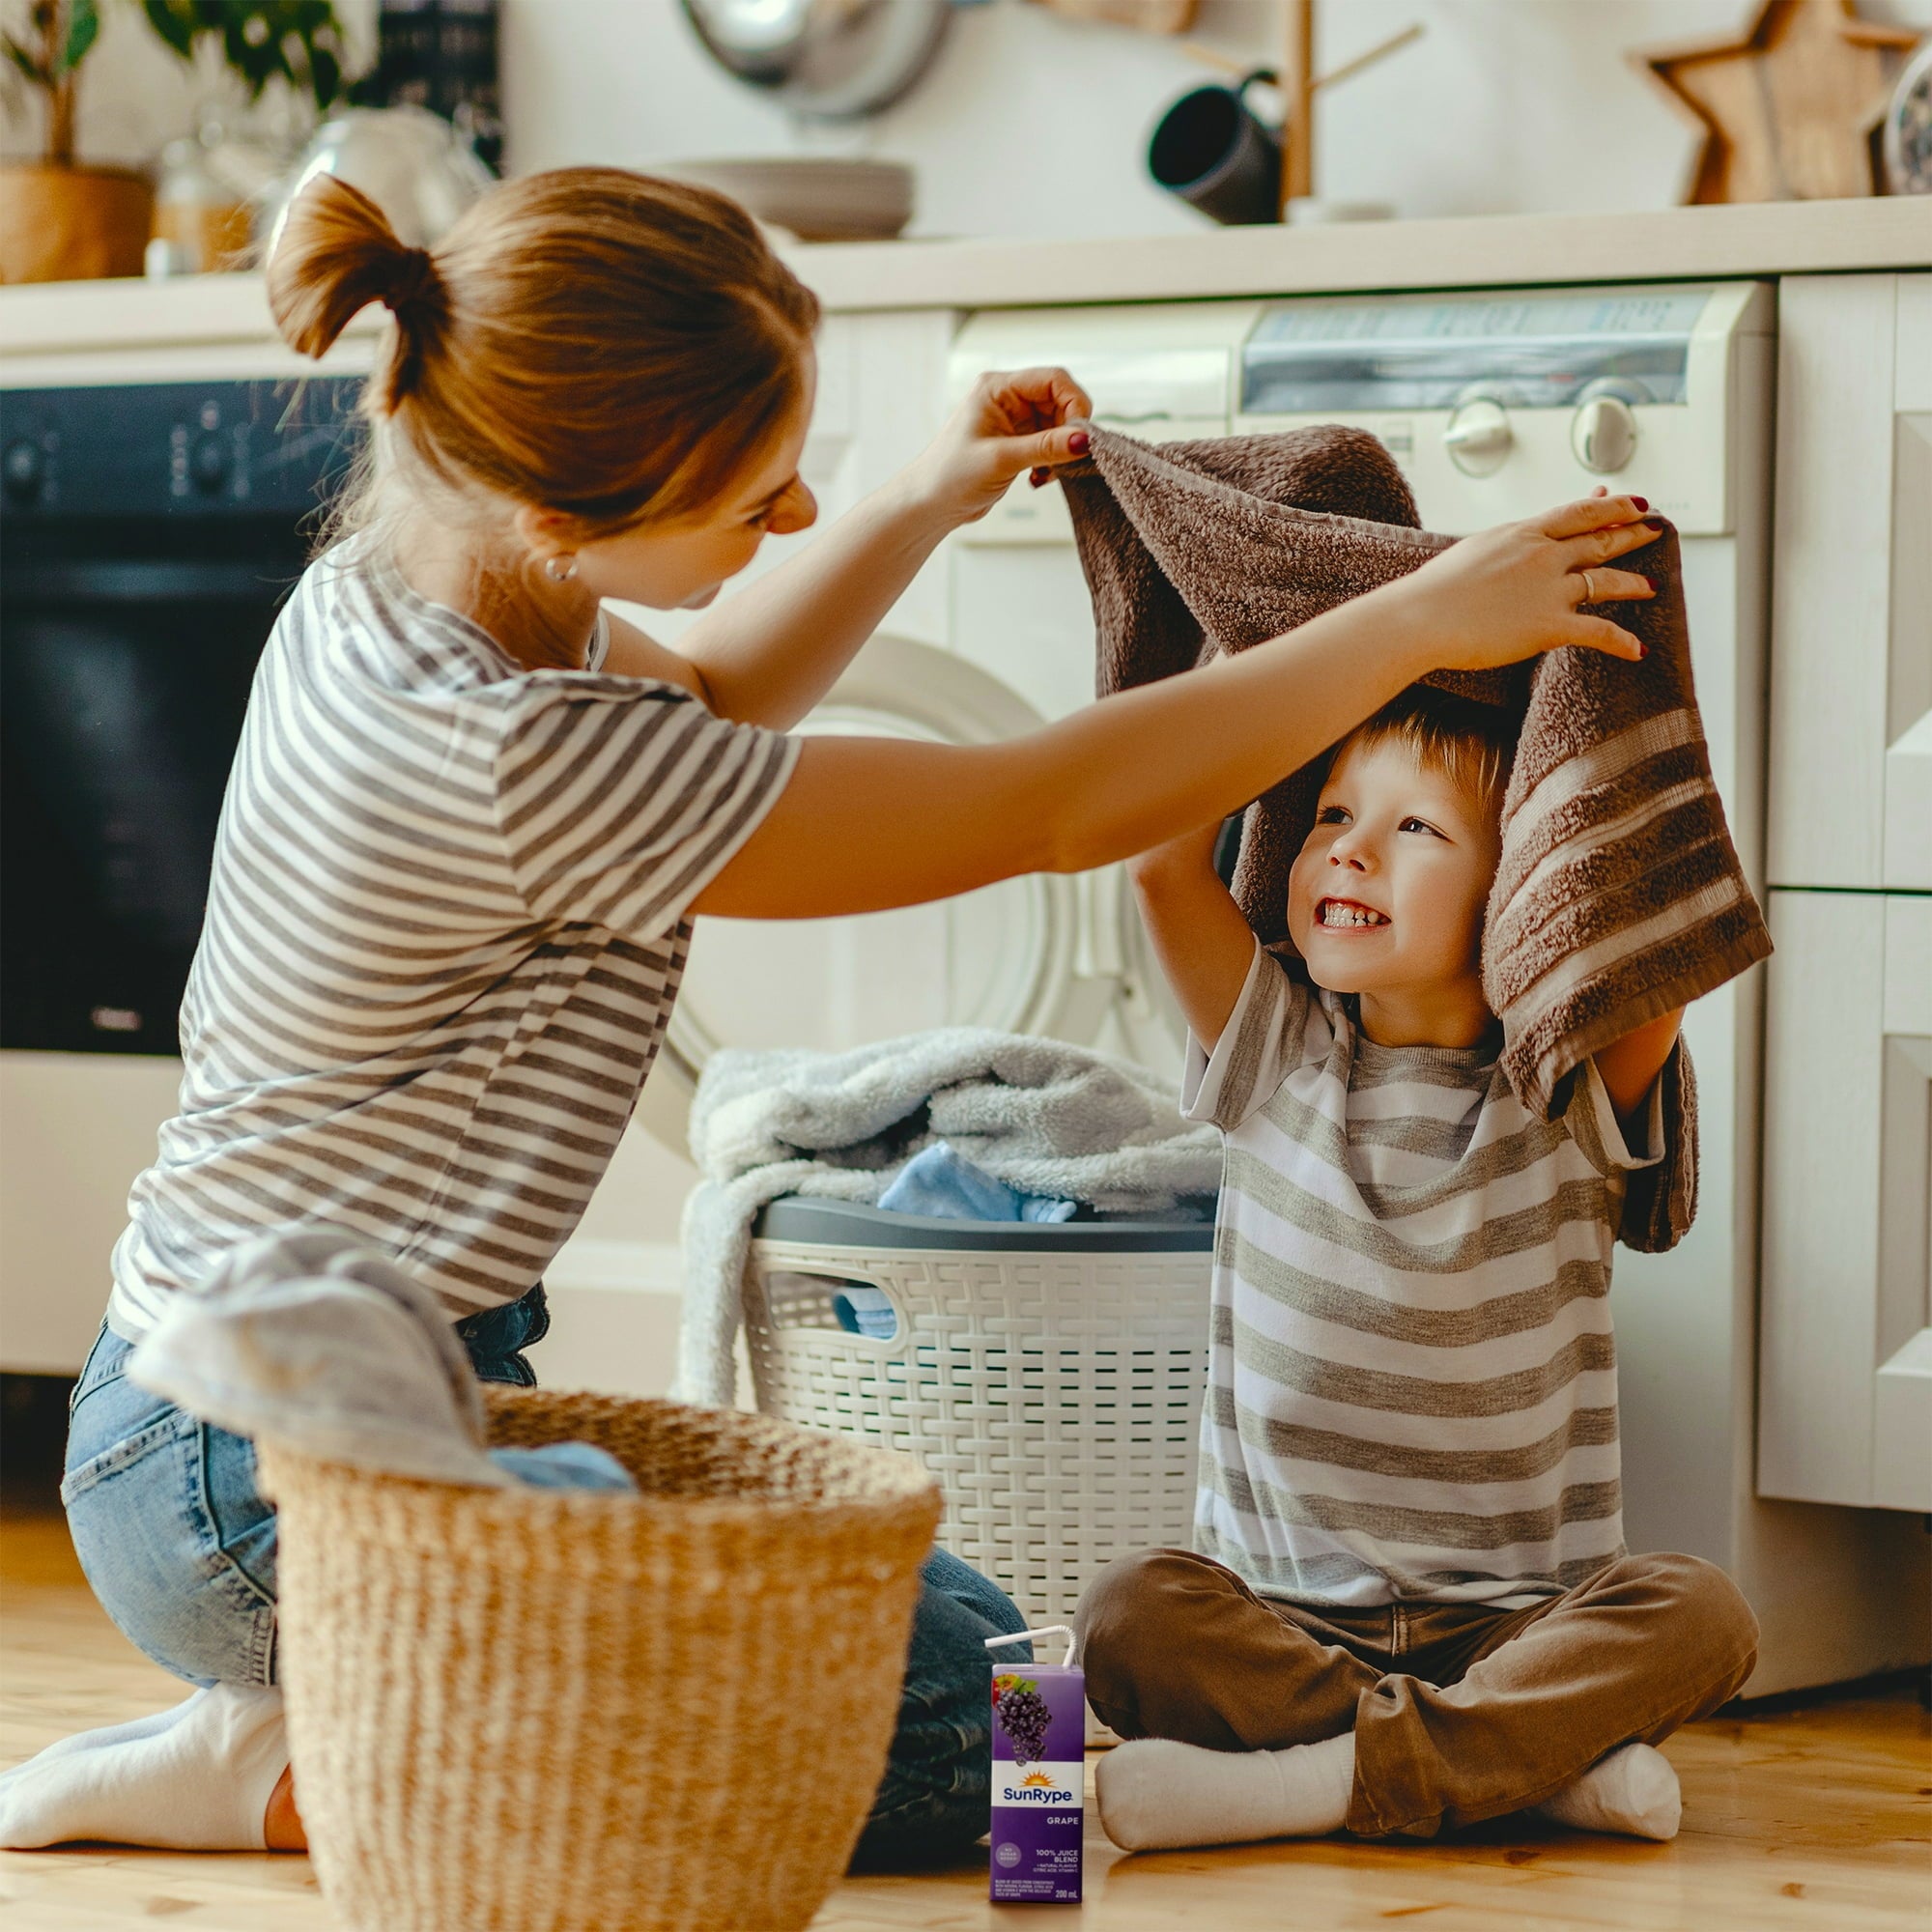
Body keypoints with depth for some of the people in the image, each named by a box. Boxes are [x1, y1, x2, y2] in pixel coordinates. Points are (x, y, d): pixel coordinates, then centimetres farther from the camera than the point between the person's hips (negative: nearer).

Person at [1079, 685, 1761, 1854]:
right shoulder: (1281, 1062, 6)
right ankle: (1546, 1758, -26)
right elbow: (1166, 861, -6)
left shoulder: (1568, 1097, 1)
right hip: (1287, 1612, 1)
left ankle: (1332, 1775, -31)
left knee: (1700, 1614, -28)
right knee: (1129, 1615, -28)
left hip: (1520, 1621, -1)